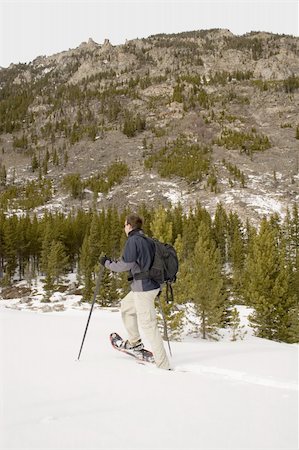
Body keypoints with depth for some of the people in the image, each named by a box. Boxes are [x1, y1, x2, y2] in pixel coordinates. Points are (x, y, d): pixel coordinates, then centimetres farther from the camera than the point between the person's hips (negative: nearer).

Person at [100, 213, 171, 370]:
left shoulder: (133, 240, -12)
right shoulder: (148, 241, 14)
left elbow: (126, 264, -17)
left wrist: (107, 263, -3)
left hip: (143, 288, -10)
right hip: (151, 285, 10)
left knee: (147, 325, -5)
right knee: (126, 306, 28)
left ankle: (163, 365, -2)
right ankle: (134, 342, 33)